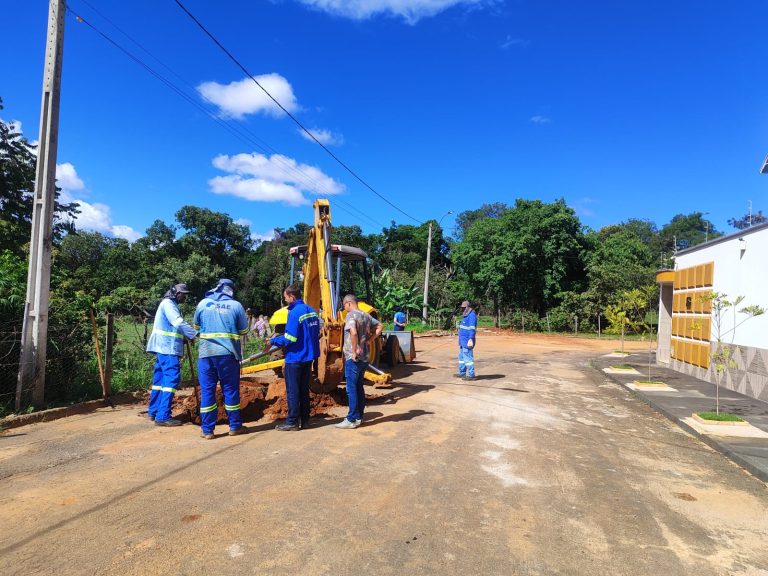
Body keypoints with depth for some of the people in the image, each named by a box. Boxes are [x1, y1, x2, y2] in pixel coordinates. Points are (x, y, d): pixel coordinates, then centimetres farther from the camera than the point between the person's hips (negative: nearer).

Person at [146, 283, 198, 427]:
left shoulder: (171, 304, 21)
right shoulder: (168, 303, -10)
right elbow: (179, 323, -23)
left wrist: (186, 337, 9)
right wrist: (196, 334, -27)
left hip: (164, 347, 10)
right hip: (167, 347, -10)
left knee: (160, 378, 14)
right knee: (172, 378, -12)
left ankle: (153, 412, 23)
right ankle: (163, 416, -12)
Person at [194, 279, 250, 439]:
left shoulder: (203, 303, 5)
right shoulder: (236, 305, -1)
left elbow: (196, 326, 18)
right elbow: (244, 330, 6)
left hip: (206, 353, 1)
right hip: (228, 353, -1)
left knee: (207, 390, 7)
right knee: (231, 389, 9)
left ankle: (207, 430, 10)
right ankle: (235, 426, 19)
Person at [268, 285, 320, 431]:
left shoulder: (295, 312, -18)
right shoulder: (311, 311, 7)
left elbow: (290, 338, -22)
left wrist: (273, 341, -7)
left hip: (295, 358, -8)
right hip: (308, 357, 8)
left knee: (292, 390, 2)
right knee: (304, 389, 15)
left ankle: (292, 422, 8)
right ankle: (304, 419, 22)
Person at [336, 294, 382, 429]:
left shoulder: (351, 315, -14)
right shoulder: (366, 315, 11)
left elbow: (353, 333, -31)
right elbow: (380, 326, 21)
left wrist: (354, 352, -21)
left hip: (353, 358, -8)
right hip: (364, 357, 8)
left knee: (352, 389, -2)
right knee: (359, 387, 15)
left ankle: (352, 419, 2)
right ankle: (359, 416, 21)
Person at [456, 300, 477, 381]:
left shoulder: (472, 315, -14)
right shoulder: (466, 316, 18)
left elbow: (472, 328, -21)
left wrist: (471, 340, -28)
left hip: (468, 341, -11)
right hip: (463, 341, 11)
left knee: (468, 357, -8)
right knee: (461, 357, 16)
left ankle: (471, 375, -4)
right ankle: (462, 373, 25)